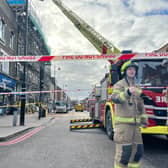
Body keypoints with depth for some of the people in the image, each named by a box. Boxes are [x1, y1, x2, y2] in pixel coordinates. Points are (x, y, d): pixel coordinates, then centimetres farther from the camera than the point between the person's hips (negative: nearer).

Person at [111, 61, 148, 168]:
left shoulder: (137, 88, 18)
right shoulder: (119, 85, -5)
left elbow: (141, 106, 22)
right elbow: (115, 98, -25)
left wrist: (144, 120, 15)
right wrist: (127, 92, -42)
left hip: (135, 124, 7)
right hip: (123, 123, -7)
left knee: (138, 151, 10)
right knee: (124, 152, -9)